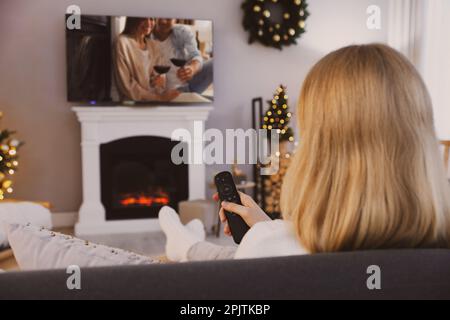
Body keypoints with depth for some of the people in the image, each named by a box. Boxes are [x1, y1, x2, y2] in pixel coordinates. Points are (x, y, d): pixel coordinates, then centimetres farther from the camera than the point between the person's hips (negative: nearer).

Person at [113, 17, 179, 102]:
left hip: (154, 98, 6)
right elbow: (126, 85, -13)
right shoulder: (122, 42, -8)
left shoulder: (151, 44, 10)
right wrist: (159, 97, -16)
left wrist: (161, 80, -7)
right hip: (135, 101, -6)